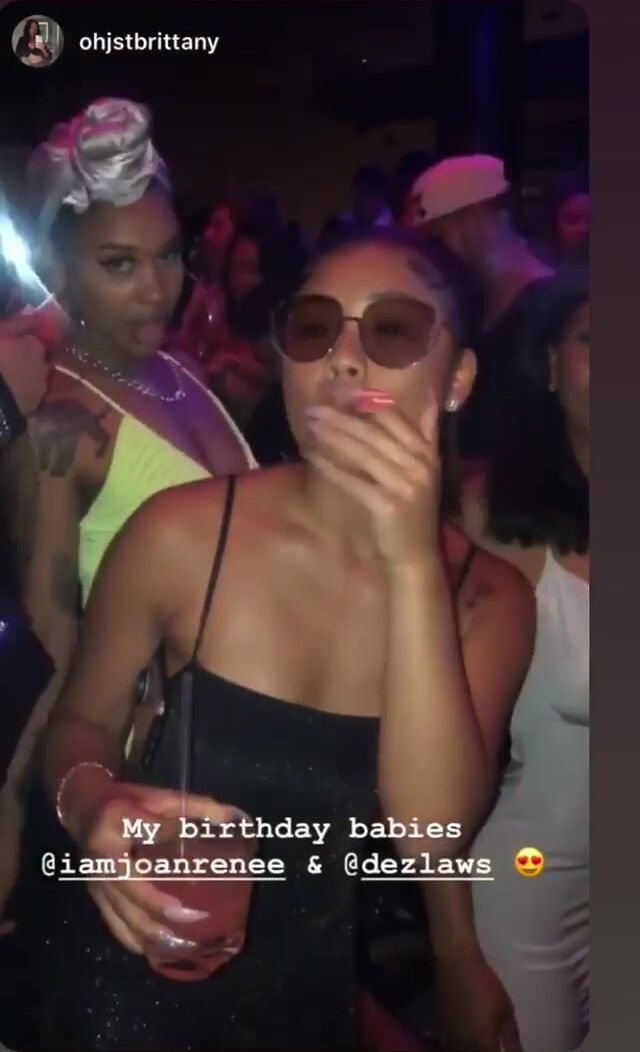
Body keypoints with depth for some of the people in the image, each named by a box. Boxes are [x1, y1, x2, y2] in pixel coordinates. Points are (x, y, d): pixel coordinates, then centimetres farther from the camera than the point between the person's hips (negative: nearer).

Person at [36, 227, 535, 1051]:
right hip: (135, 976, -2)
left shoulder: (491, 597, -12)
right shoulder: (181, 534, -18)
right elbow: (79, 725, -5)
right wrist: (94, 809, -27)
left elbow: (430, 832, -24)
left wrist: (413, 566, -31)